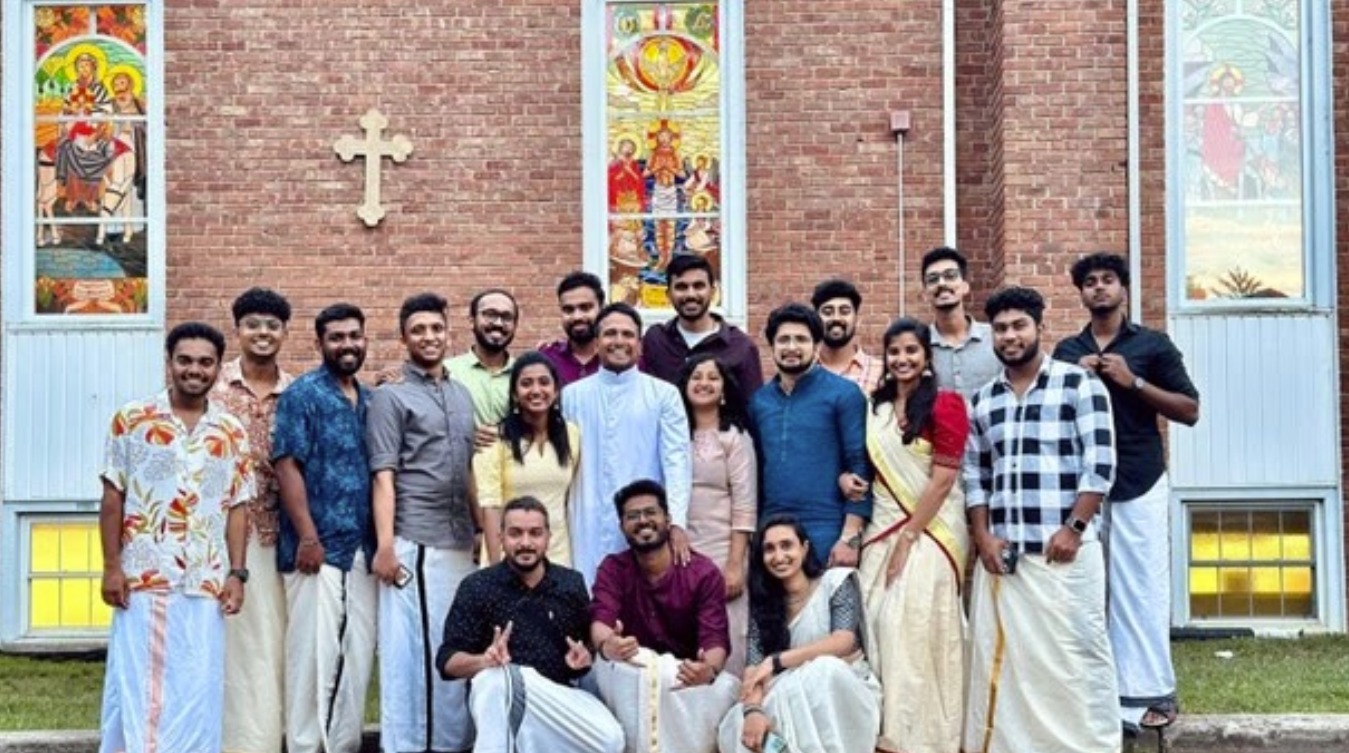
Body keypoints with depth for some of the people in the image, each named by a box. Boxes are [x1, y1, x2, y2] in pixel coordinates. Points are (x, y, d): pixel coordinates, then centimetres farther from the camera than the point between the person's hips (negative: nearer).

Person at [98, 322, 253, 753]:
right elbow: (113, 498, 2)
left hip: (205, 582, 2)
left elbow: (237, 508, 8)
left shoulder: (232, 433, 8)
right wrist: (111, 566, -4)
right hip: (142, 578, -2)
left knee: (197, 691, 3)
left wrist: (236, 574, 0)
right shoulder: (132, 420, 2)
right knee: (135, 686, 1)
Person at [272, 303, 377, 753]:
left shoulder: (370, 400, 16)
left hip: (363, 549, 6)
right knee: (314, 654, -5)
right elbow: (286, 466, -11)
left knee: (358, 656, 9)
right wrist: (307, 537, -17)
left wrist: (382, 541, 12)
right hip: (319, 547, -6)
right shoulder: (302, 394, -4)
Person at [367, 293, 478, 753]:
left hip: (461, 542, 6)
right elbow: (383, 477, -7)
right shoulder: (390, 397, -1)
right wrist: (384, 545, -14)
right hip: (415, 543, -6)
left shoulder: (462, 395, 17)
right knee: (413, 647, -4)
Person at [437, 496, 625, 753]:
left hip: (559, 693, 3)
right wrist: (484, 660, -26)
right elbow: (447, 659, -4)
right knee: (494, 677, -39)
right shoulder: (476, 587, 0)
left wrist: (584, 657, -11)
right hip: (496, 699, -3)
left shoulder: (572, 583, 8)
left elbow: (590, 643, 14)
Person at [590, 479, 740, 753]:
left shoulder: (704, 573, -6)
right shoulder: (613, 569, -1)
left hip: (687, 674, 0)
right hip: (631, 674, 1)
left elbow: (715, 639, -17)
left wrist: (709, 669, -42)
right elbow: (600, 620, -18)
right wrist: (606, 644, -45)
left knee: (725, 686, -32)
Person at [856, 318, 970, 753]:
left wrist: (908, 538, -14)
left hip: (929, 530, -6)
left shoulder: (944, 404, -7)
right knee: (880, 624, 1)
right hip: (882, 528, 6)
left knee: (915, 626, -9)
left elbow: (943, 479, -12)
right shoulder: (875, 407, 12)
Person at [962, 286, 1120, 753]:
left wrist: (1073, 529, -13)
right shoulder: (982, 401, 14)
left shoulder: (1079, 386, -1)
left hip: (1063, 551, -5)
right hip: (1001, 554, 5)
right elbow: (974, 477, 15)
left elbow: (1100, 465, -7)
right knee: (1003, 660, 5)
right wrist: (982, 537, 2)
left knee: (1075, 657, -3)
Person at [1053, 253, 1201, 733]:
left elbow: (1190, 411, 0)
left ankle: (1152, 692, 0)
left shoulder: (1152, 344, 5)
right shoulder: (1067, 352, 14)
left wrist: (1133, 381, -10)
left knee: (1142, 586, -5)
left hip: (1139, 486, -3)